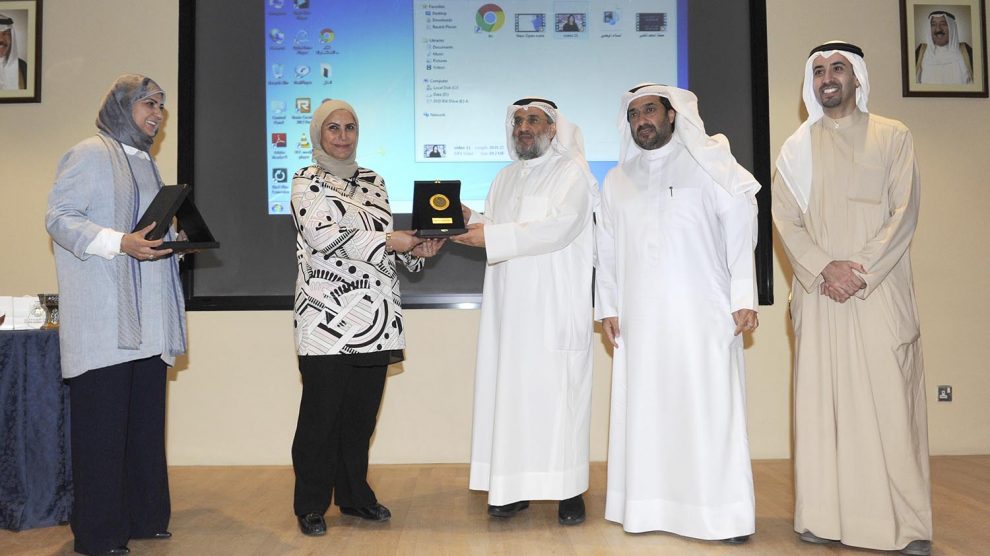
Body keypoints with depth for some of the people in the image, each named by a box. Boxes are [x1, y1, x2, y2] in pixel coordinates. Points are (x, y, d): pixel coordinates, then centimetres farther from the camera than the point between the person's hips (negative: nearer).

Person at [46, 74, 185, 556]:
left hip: (146, 321, 8)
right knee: (102, 421, -2)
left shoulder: (147, 163, 21)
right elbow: (59, 218, -11)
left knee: (145, 418, 10)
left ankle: (143, 517, 20)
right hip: (103, 321, -8)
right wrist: (121, 243, -23)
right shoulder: (90, 154, -4)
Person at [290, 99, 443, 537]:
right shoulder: (307, 181, 1)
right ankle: (311, 505, 15)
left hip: (376, 318, 5)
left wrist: (414, 249, -4)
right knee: (321, 414, 1)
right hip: (327, 316, -5)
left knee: (362, 411, 10)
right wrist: (389, 240, -19)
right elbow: (322, 236, -15)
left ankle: (354, 495, 25)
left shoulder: (373, 181, 17)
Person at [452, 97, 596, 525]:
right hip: (510, 305, 5)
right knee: (508, 390, 1)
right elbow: (496, 237, 19)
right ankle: (514, 486, 9)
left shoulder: (572, 172, 0)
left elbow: (559, 228, -16)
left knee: (558, 391, -5)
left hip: (556, 307, -5)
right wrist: (471, 222, -2)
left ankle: (569, 489, 3)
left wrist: (493, 235, -20)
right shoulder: (505, 179, 21)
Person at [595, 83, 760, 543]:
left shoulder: (709, 166, 5)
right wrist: (608, 308, 8)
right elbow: (608, 250, 14)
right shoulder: (617, 181, 15)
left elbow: (740, 233, 0)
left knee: (709, 408, -3)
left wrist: (744, 299, -7)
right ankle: (651, 506, 11)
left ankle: (725, 513, 4)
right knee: (646, 408, 2)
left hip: (703, 314, -3)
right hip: (641, 317, 3)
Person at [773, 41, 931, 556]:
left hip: (881, 291, -1)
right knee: (820, 402, 0)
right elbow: (785, 220, 4)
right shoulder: (797, 147, 12)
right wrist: (825, 268, -11)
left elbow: (904, 213, 0)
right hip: (819, 294, 2)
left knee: (890, 402, -4)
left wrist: (860, 271, -12)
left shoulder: (893, 137, 9)